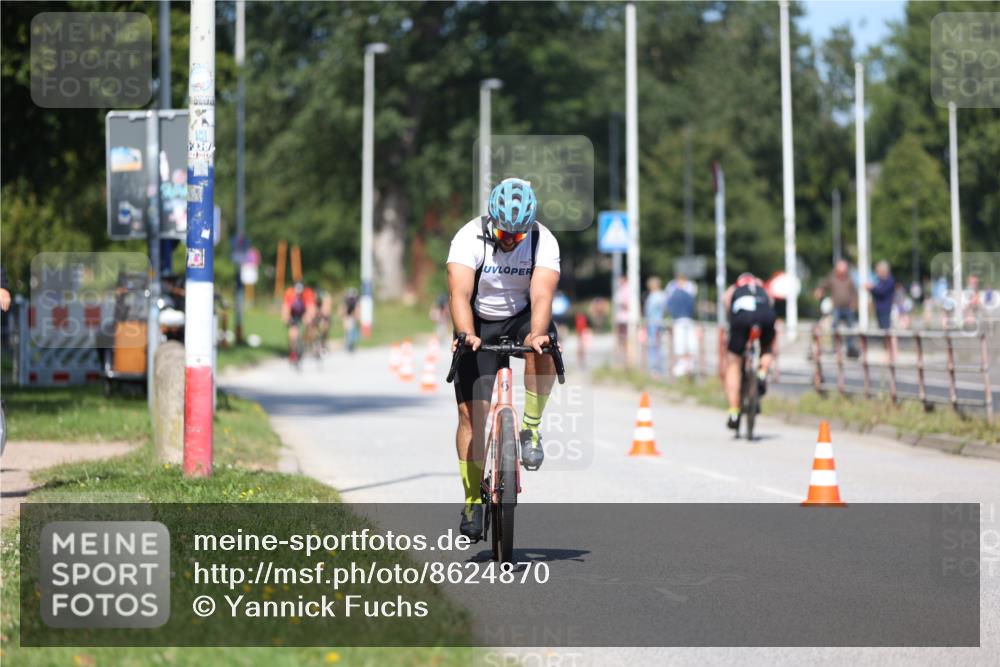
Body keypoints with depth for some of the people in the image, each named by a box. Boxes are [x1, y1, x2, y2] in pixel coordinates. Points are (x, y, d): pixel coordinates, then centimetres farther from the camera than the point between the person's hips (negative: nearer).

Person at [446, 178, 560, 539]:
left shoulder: (543, 242, -20)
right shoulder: (470, 238, -23)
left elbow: (541, 296, -32)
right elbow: (460, 293, -33)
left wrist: (536, 335, -51)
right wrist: (467, 334, -50)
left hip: (522, 319, 1)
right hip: (479, 324, -1)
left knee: (545, 348, -35)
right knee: (471, 412, -9)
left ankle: (531, 428, -16)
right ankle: (473, 500, 2)